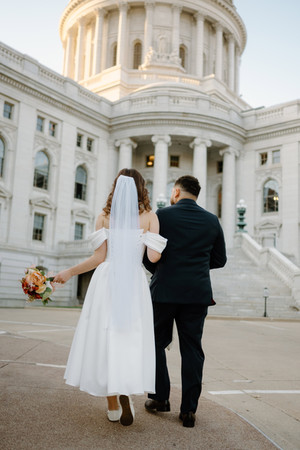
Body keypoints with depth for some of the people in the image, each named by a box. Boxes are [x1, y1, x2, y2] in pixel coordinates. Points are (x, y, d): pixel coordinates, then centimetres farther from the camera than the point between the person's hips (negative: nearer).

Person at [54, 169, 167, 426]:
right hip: (134, 283, -1)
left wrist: (69, 273, 12)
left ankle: (113, 406, 15)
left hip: (107, 281, 1)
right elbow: (153, 256, -6)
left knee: (105, 339, 9)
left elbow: (98, 258, 0)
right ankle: (126, 389, -14)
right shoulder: (149, 216, 1)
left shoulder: (105, 217, 4)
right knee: (132, 339, 8)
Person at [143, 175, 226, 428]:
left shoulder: (162, 216, -4)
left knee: (157, 344, 15)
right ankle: (189, 410, 14)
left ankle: (160, 398, 22)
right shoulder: (212, 221, 5)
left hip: (164, 292, -2)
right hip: (198, 293, 3)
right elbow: (219, 260, 10)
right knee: (192, 350, 9)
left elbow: (147, 255, -2)